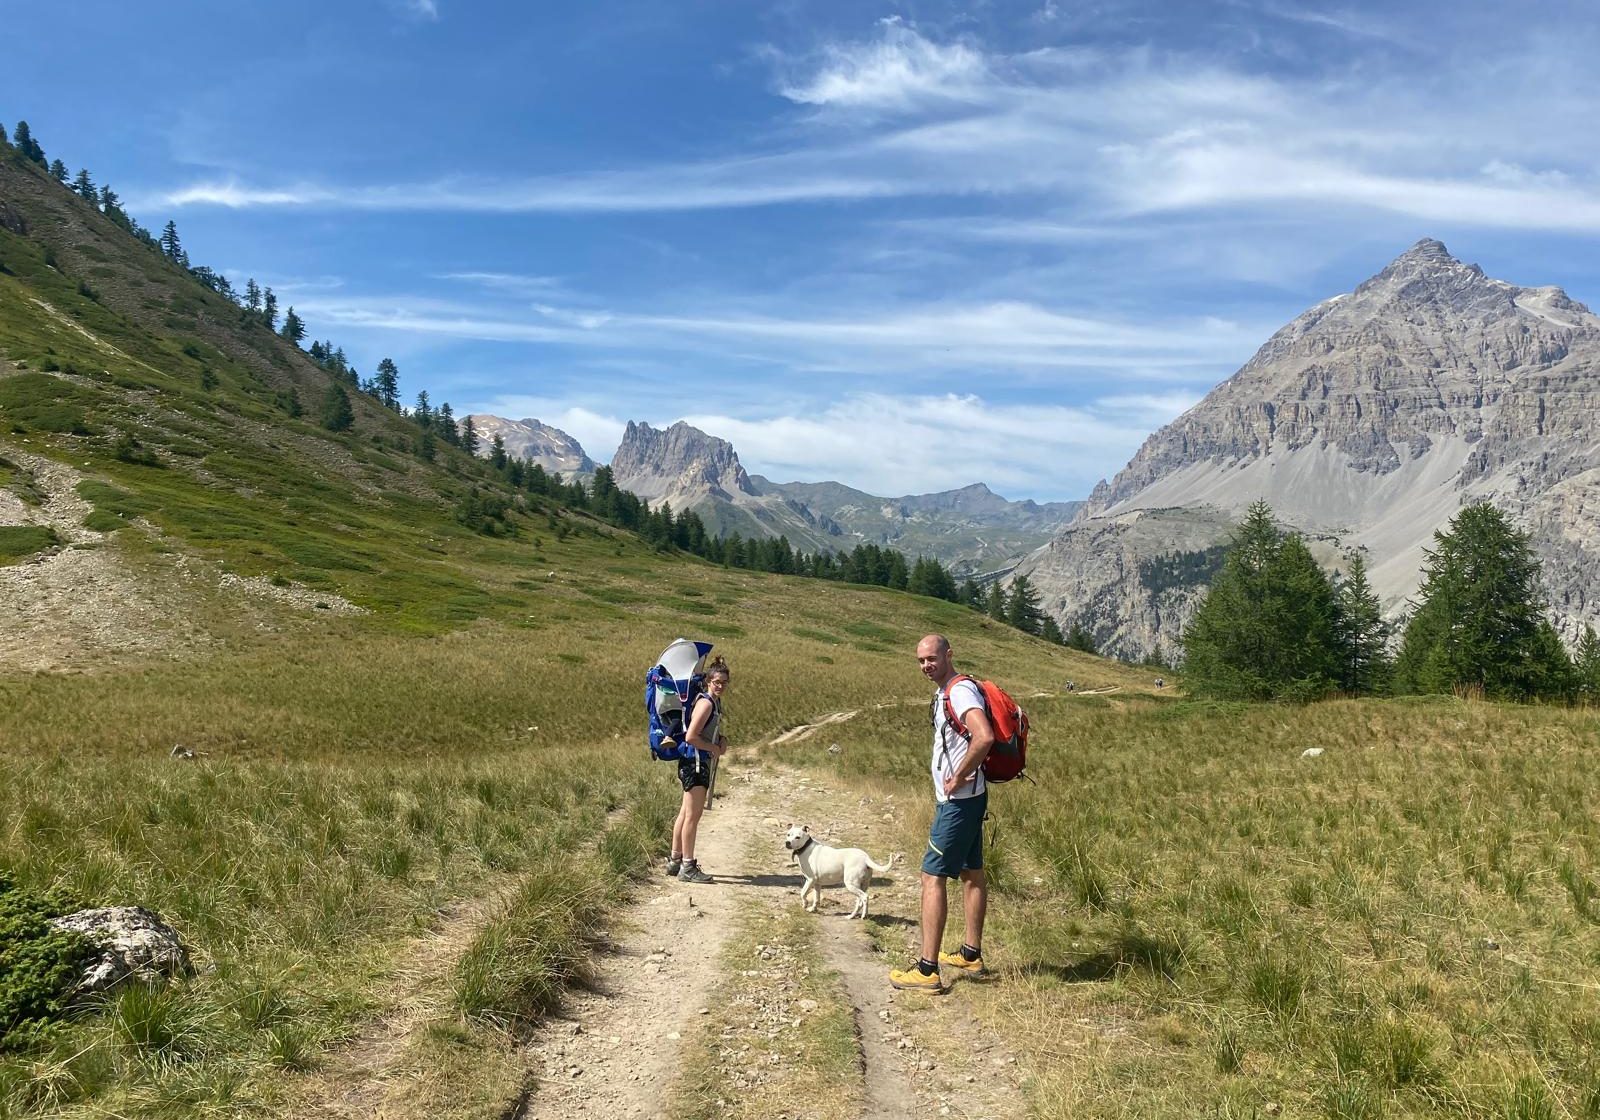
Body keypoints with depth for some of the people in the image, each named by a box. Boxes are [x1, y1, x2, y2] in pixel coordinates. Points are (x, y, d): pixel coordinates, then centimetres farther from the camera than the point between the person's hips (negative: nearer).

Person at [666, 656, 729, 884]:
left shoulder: (716, 703, 12)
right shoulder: (706, 703, -17)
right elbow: (691, 737, -23)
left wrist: (721, 740, 7)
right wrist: (715, 748, -12)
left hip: (701, 763, 10)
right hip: (695, 762, -10)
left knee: (686, 813, 16)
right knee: (693, 815, -5)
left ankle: (675, 861, 25)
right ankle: (687, 867, 1)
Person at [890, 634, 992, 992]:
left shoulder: (960, 691, -20)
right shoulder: (946, 692, 12)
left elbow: (985, 737, -35)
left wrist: (958, 779, -24)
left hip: (959, 801, -11)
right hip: (964, 799, 11)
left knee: (932, 876, -7)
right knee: (971, 872, 17)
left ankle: (927, 969, -4)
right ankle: (971, 955, 29)